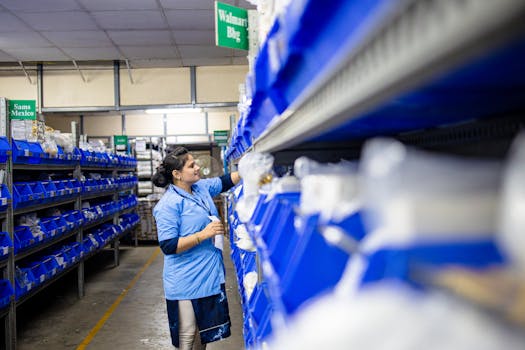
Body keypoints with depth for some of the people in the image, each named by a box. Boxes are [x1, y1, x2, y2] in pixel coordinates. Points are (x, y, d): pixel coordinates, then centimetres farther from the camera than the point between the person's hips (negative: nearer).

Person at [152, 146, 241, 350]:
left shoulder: (201, 187, 4)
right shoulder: (169, 204, -19)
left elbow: (226, 181, 17)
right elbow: (168, 246, -22)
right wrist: (203, 234, -25)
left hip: (210, 276, 8)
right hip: (187, 282, -8)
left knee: (204, 330, 21)